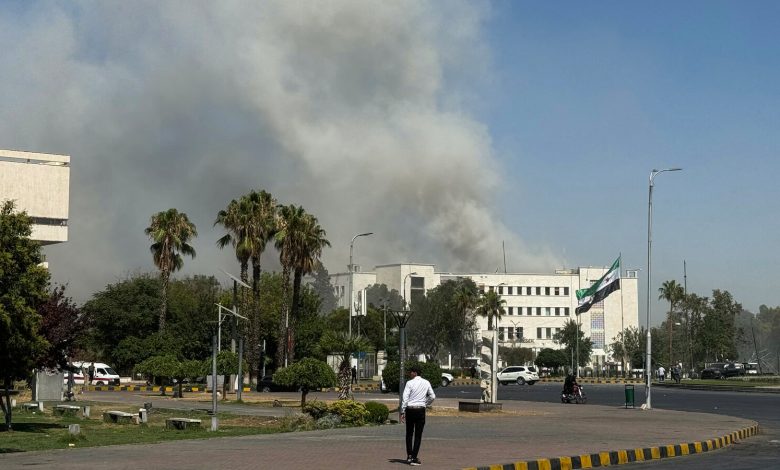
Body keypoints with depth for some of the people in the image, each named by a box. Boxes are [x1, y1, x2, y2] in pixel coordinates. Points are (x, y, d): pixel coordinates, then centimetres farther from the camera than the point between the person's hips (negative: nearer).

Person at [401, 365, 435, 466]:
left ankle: (409, 456, 14)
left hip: (410, 410, -1)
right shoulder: (426, 383, 2)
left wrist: (402, 412, -6)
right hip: (420, 410, 1)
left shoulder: (410, 383, -7)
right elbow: (432, 396, 4)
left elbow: (405, 398, -10)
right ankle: (414, 458, 1)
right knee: (418, 435, 4)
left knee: (409, 433, 14)